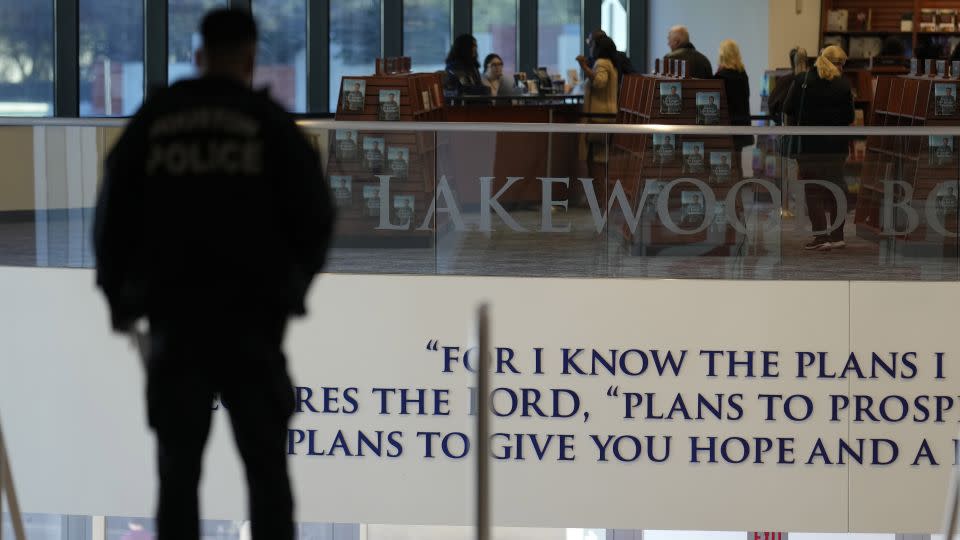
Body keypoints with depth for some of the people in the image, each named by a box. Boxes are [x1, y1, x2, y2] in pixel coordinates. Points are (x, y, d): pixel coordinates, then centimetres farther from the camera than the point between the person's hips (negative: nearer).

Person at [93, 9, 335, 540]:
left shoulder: (151, 120, 5)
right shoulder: (270, 122, 0)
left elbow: (112, 216, 6)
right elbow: (314, 215, 0)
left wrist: (118, 296, 19)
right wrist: (291, 284, 17)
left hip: (174, 317, 2)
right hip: (251, 318, -1)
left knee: (178, 471, 6)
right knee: (266, 466, 5)